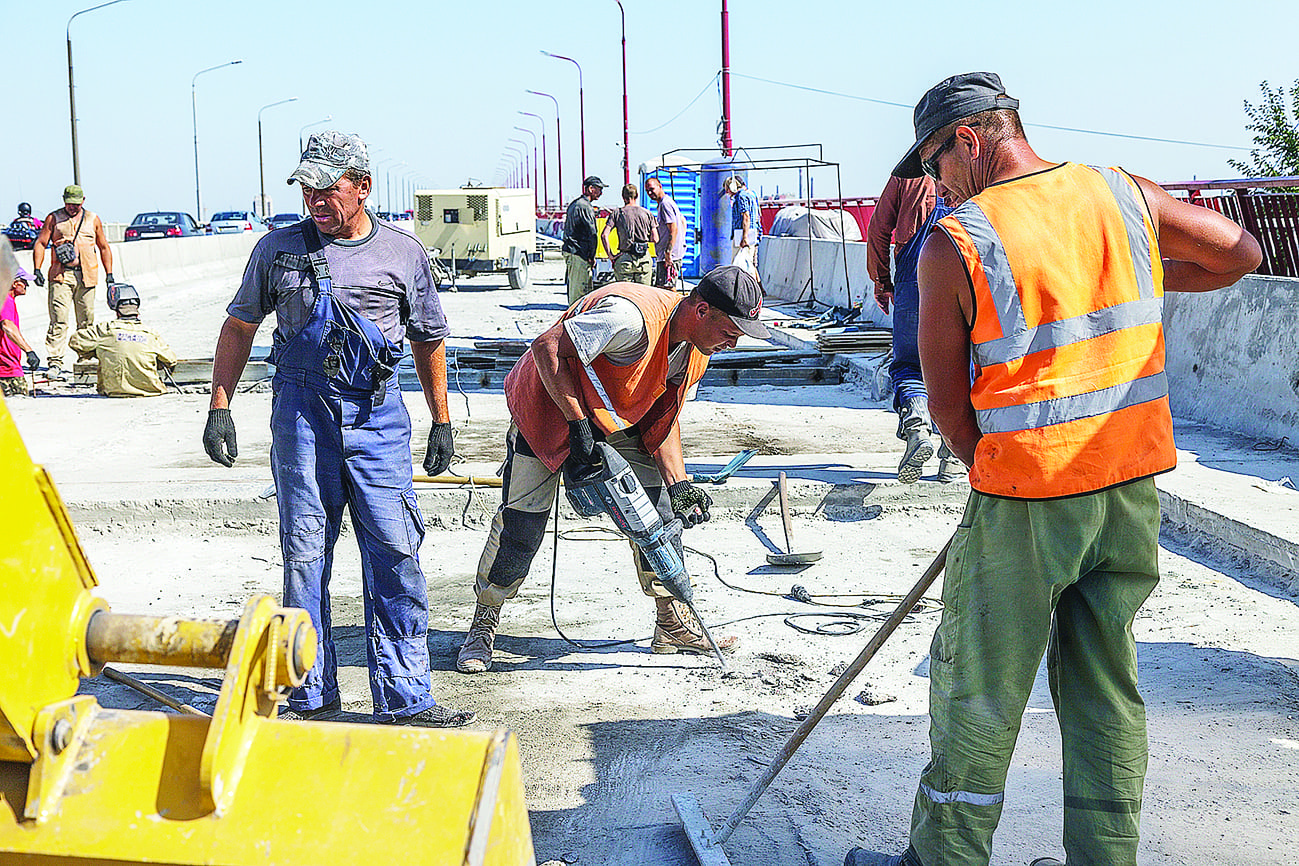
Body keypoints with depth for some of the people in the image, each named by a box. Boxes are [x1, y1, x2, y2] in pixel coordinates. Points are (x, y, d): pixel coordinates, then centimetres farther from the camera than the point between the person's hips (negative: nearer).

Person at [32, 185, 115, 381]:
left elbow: (104, 247, 20)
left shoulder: (93, 220, 15)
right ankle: (55, 363, -14)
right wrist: (37, 270, -6)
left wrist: (109, 274, 13)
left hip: (86, 276, 2)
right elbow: (40, 243, 7)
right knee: (59, 320, -12)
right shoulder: (53, 218, 9)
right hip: (61, 275, -2)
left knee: (86, 321, 6)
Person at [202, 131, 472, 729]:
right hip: (301, 410, 0)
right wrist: (219, 407, 7)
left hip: (378, 414, 0)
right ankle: (311, 696, 15)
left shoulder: (403, 252, 6)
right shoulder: (278, 249, 5)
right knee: (304, 555, 3)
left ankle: (404, 699, 3)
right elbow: (239, 326, 14)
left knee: (396, 554, -4)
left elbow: (429, 340, 16)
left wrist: (441, 421, 15)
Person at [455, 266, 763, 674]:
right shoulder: (633, 315, -35)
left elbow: (662, 419, 1)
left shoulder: (696, 350, -7)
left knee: (658, 508, 1)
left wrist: (678, 484, -10)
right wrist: (577, 422, -31)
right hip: (547, 407, -7)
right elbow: (546, 348, -33)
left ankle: (672, 624, 12)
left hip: (615, 420, 8)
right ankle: (483, 625, 9)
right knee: (521, 525, -10)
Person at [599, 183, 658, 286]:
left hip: (625, 258, -1)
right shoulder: (647, 213, 6)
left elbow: (604, 235, -7)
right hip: (644, 259, 1)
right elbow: (655, 239, 3)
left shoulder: (617, 213, 2)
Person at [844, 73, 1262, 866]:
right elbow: (1241, 254, 17)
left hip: (1025, 502, -5)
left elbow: (948, 406, -5)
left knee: (978, 692, 8)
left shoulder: (953, 245, -11)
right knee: (1104, 687, 15)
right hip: (1132, 489, 5)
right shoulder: (1126, 197, 3)